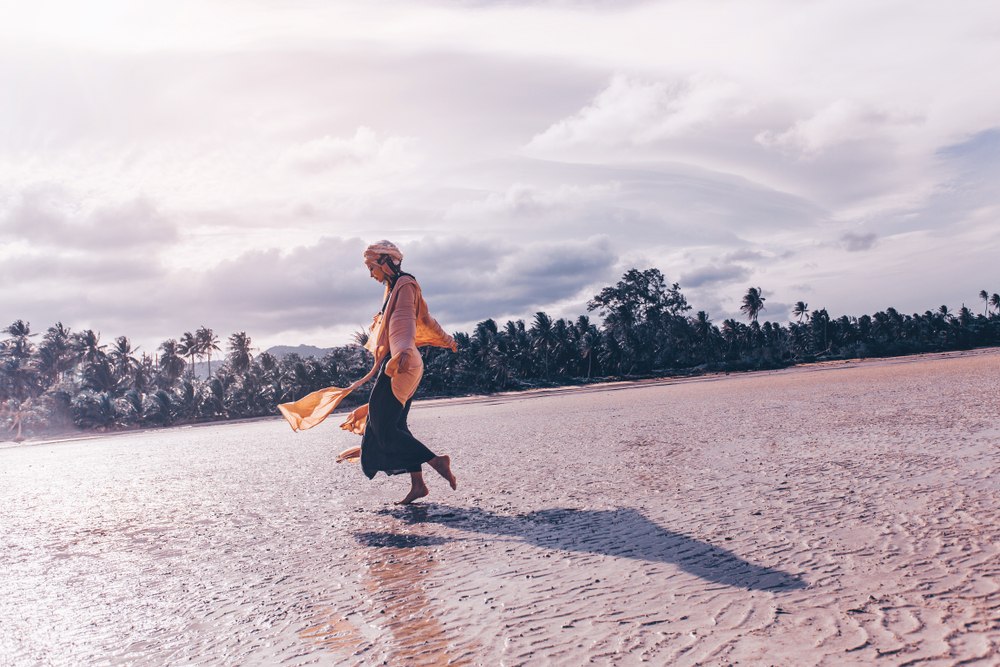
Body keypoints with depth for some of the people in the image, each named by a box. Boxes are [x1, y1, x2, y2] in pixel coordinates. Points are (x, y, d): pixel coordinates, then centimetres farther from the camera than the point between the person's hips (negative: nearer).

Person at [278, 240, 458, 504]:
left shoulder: (404, 286, -7)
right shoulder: (396, 288, 22)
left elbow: (406, 321, -27)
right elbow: (426, 320, 35)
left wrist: (404, 351, -45)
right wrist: (447, 340, 50)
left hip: (398, 366, -10)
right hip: (396, 366, 10)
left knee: (385, 430, -12)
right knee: (396, 427, 8)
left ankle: (437, 461, -13)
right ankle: (417, 483, 7)